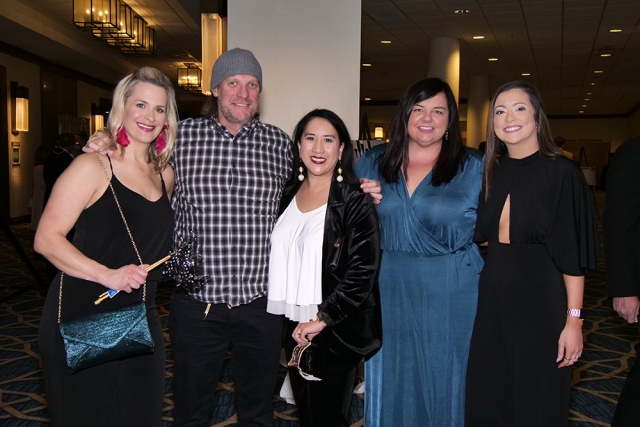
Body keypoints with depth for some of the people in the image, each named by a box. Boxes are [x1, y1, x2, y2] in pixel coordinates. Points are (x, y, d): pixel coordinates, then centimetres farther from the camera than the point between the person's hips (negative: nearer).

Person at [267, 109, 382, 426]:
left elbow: (362, 272, -16)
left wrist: (322, 319, -16)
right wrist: (294, 324, 10)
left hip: (336, 332, -6)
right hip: (294, 327, 6)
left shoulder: (356, 201, -11)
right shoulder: (289, 195, 7)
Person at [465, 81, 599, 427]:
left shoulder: (561, 172, -9)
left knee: (534, 398, 10)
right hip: (492, 294, 5)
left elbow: (573, 253, -10)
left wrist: (573, 319, -13)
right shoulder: (491, 171, 6)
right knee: (486, 393, 15)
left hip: (540, 297, -5)